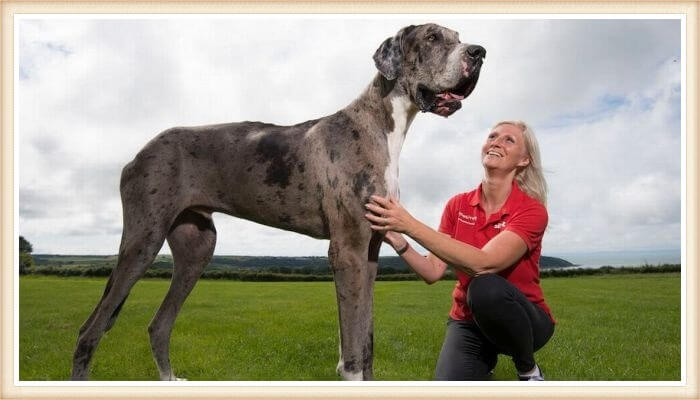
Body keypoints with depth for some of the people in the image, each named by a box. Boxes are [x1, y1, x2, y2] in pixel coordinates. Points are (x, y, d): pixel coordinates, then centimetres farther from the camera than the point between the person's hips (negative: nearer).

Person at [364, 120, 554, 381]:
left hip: (522, 319, -2)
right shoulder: (458, 205, -3)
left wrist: (410, 225, -37)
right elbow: (433, 272, -8)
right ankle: (481, 366, 12)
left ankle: (529, 370, -7)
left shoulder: (532, 210, -17)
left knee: (485, 288, -37)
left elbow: (482, 264, -33)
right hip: (467, 320, 3)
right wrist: (397, 242, -26)